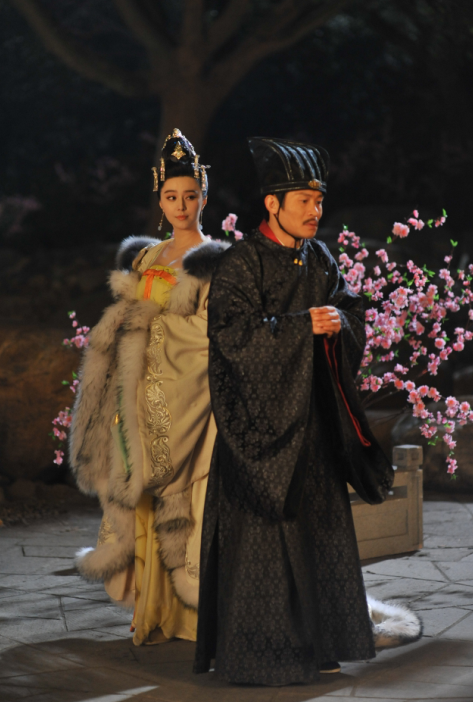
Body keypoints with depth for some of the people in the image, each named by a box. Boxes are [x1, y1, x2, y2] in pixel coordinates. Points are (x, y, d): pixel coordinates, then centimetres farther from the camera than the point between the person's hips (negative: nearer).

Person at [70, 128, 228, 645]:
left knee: (185, 494, -9)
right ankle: (157, 608, 9)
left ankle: (196, 609, -3)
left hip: (190, 393, -6)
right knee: (145, 490, 3)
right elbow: (130, 323, 16)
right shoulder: (145, 257, 16)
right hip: (148, 392, 6)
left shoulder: (215, 261, -2)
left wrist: (156, 304, -8)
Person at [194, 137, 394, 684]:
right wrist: (303, 324, -23)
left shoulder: (319, 259, 10)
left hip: (311, 416, 7)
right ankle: (252, 653, 3)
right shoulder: (241, 263, -11)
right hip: (260, 412, -7)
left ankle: (312, 645, 18)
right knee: (260, 532, -5)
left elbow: (354, 315, 9)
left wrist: (339, 321, -14)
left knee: (318, 526, 8)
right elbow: (234, 332, -19)